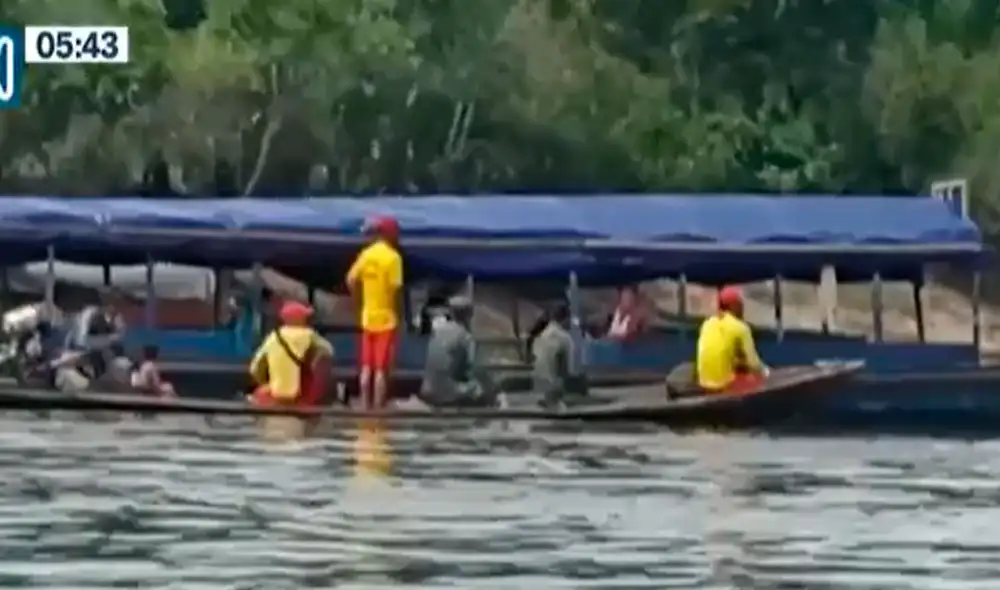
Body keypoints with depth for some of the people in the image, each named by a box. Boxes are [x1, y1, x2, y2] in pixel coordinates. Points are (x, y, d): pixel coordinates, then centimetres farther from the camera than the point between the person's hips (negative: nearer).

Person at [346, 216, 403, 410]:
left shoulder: (366, 254, 5)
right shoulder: (393, 257, -14)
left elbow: (351, 281, 4)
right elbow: (395, 289, -19)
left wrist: (361, 299, 12)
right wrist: (397, 312, -9)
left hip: (368, 318, 6)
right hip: (386, 318, -6)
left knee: (366, 367, 12)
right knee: (381, 369, -3)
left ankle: (365, 407, 15)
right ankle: (378, 409, -3)